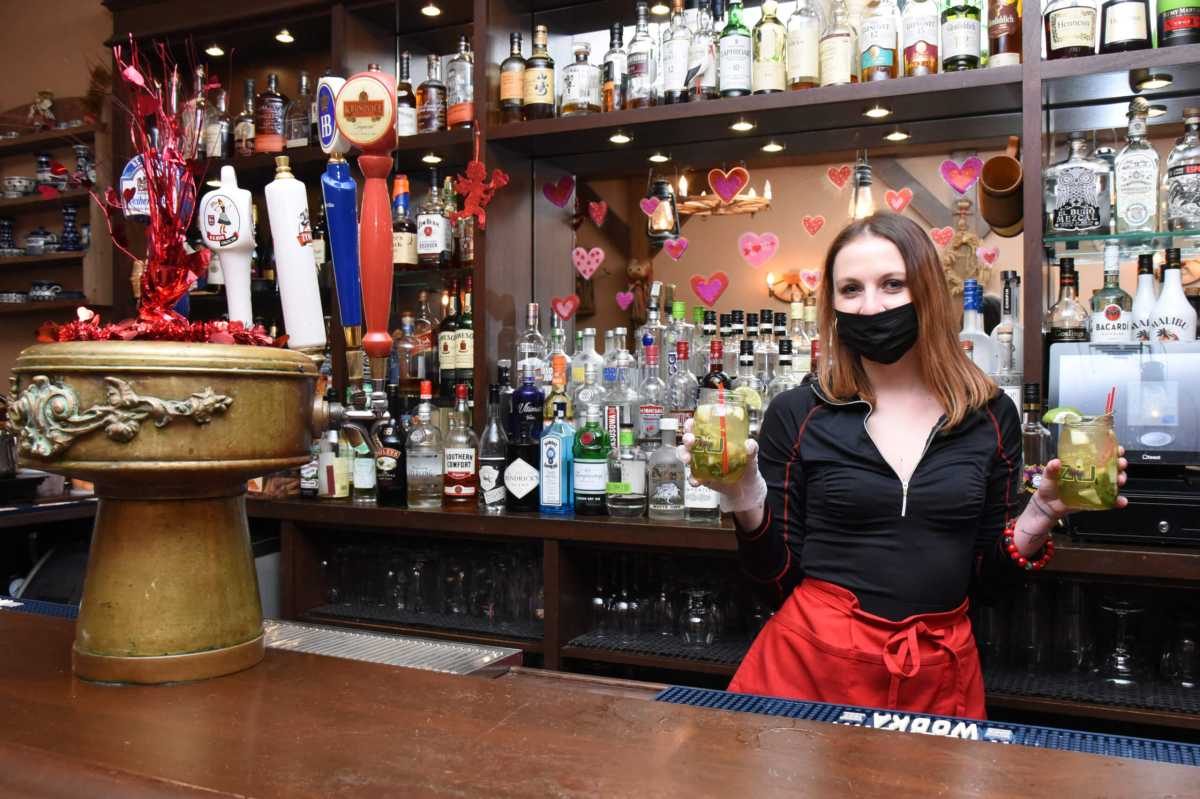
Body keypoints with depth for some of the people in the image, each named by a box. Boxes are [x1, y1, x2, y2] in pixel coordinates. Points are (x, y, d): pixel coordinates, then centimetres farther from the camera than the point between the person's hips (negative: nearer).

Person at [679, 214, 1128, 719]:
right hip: (812, 660, -1)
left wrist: (1042, 513, -9)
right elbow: (778, 573, -3)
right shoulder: (797, 414, -6)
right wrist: (745, 500, -19)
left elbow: (988, 570, 7)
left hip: (940, 671, 2)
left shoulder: (990, 415, -1)